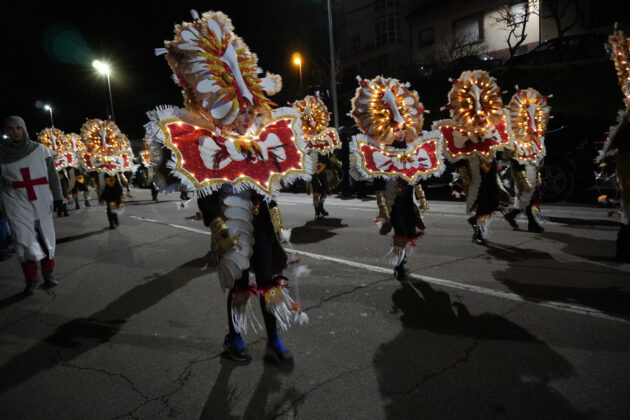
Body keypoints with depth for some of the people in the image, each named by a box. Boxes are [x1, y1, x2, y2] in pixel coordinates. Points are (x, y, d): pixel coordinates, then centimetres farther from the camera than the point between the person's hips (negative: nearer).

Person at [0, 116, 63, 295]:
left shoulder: (40, 149, 1)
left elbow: (52, 175, 5)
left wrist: (57, 196, 2)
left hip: (41, 201, 1)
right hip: (17, 202, -1)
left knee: (46, 237, 7)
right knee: (24, 240, -9)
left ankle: (48, 273, 22)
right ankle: (31, 278, 5)